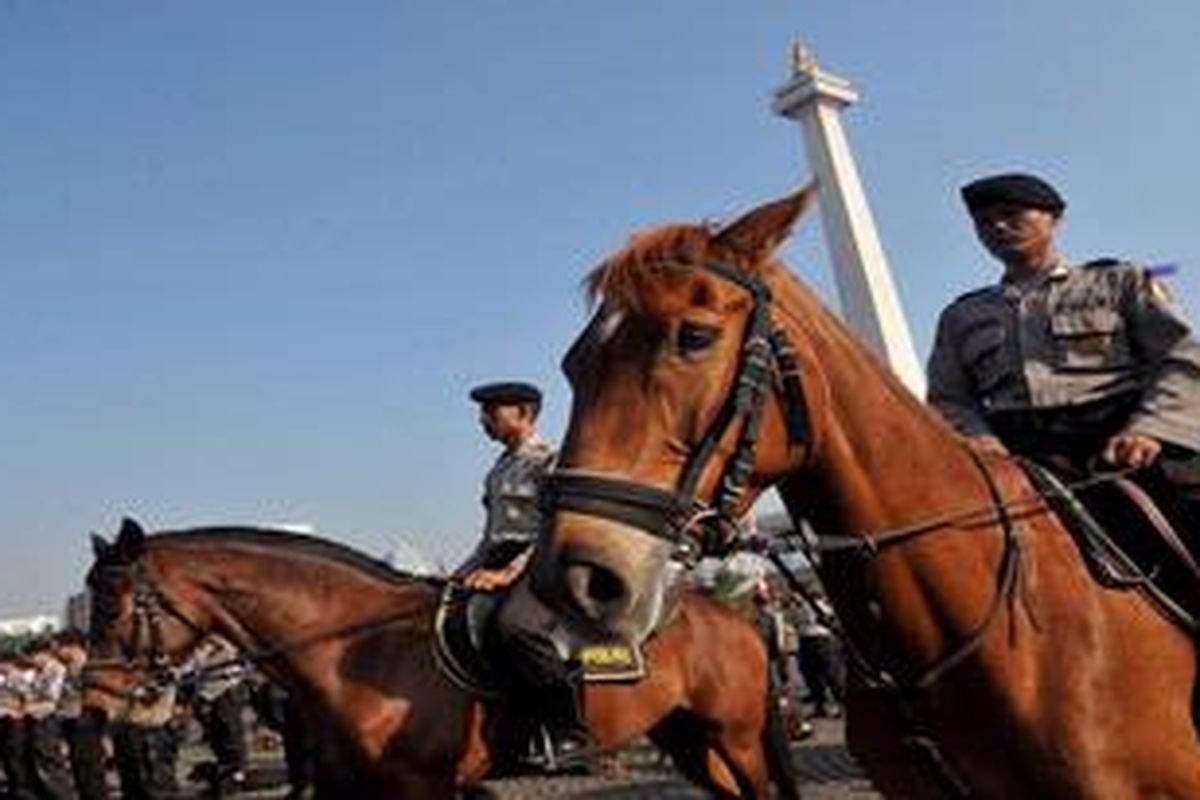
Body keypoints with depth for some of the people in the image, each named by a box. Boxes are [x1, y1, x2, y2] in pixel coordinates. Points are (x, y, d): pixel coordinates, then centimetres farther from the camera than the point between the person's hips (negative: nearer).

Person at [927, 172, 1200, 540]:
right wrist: (977, 440, -9)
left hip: (1121, 450, -1)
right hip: (1018, 461, 1)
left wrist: (1148, 430, -13)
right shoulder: (962, 316, 26)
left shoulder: (1120, 282, 20)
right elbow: (947, 400, 16)